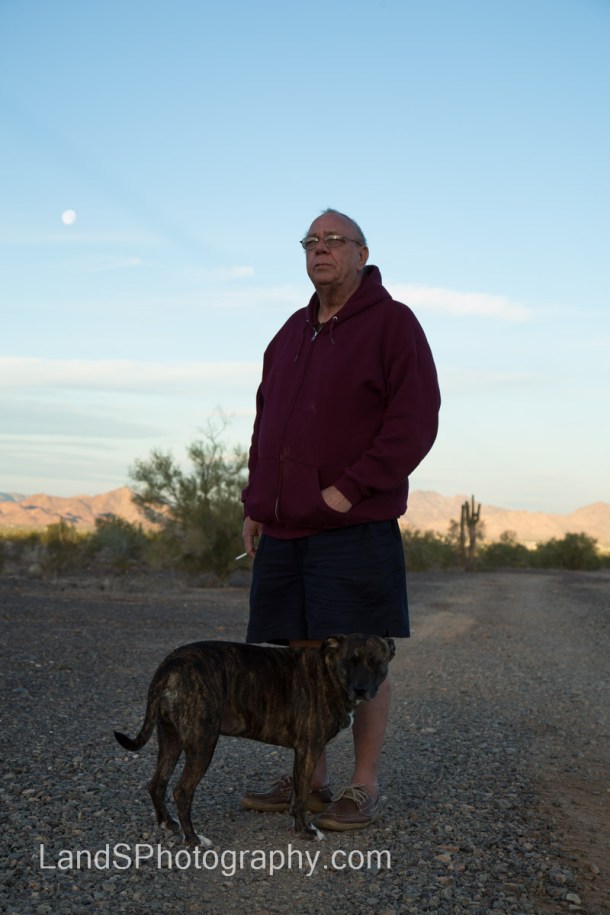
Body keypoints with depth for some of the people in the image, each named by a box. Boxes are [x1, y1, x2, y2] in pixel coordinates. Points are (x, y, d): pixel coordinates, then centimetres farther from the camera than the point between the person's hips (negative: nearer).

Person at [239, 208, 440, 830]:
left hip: (355, 527, -6)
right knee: (301, 651, 10)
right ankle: (310, 778, 21)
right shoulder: (291, 334, 19)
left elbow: (415, 420, -11)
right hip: (284, 528, 7)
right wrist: (256, 504, 15)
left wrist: (350, 487, -16)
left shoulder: (391, 323, -2)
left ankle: (364, 786, 9)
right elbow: (265, 425, 23)